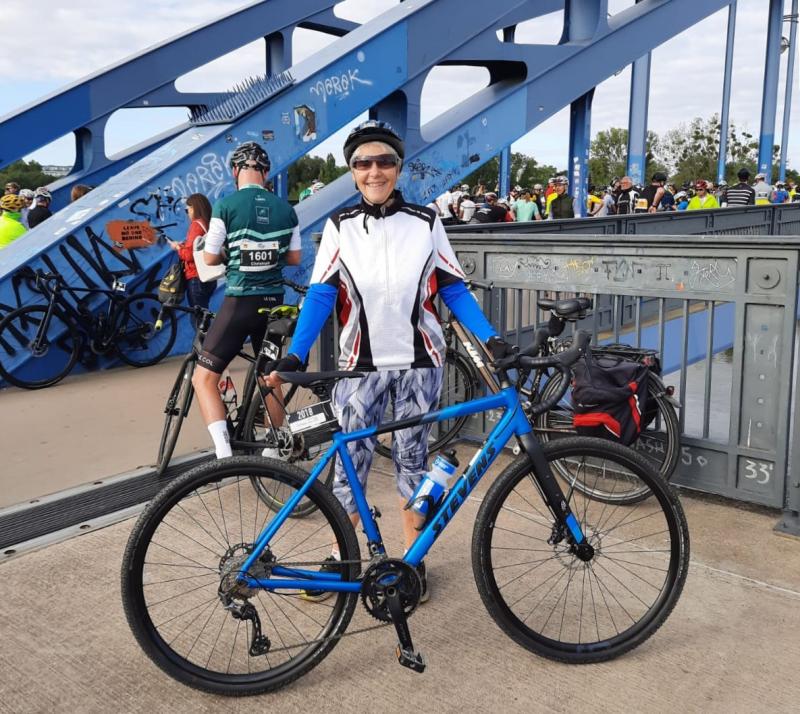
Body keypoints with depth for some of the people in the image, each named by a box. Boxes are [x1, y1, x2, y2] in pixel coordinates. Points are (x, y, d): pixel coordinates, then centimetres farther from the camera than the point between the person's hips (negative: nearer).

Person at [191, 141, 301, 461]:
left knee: (204, 378, 2)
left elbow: (210, 258, -4)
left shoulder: (226, 205, -10)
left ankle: (224, 454, -12)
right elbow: (295, 258, 8)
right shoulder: (285, 208, 2)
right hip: (273, 302, 5)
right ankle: (275, 450, 31)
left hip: (239, 302, -5)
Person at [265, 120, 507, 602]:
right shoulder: (340, 227, 1)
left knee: (413, 459, 9)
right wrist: (294, 355, -18)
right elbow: (321, 296, -5)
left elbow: (454, 290, 3)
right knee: (351, 460, 3)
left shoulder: (426, 223, 1)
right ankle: (342, 558, 22)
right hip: (361, 364, 0)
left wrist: (491, 338, -10)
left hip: (419, 363, 0)